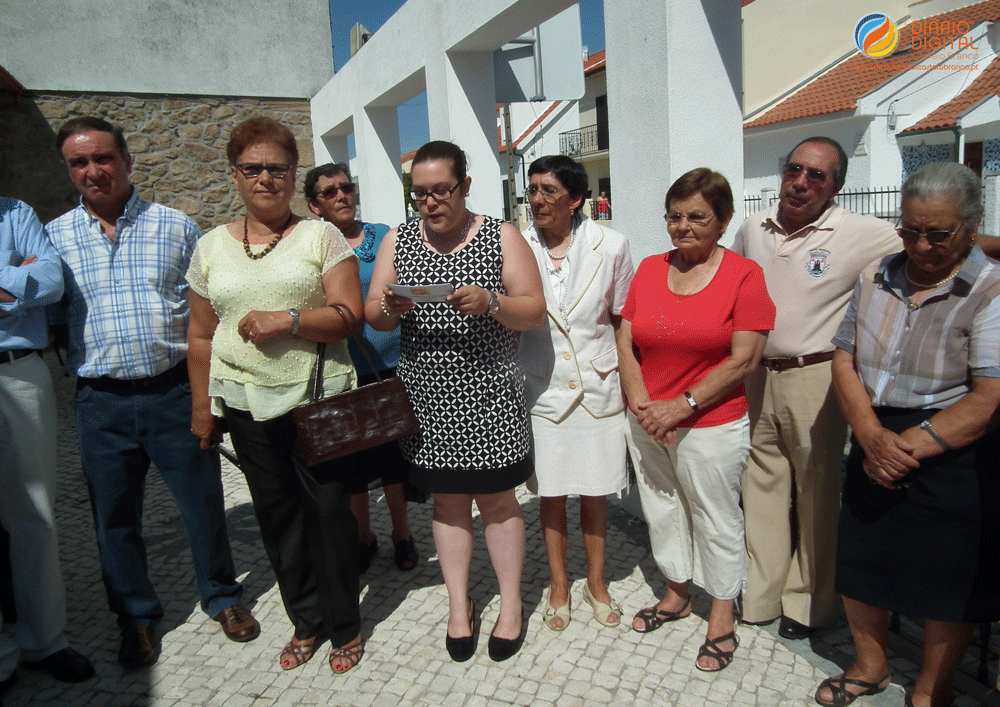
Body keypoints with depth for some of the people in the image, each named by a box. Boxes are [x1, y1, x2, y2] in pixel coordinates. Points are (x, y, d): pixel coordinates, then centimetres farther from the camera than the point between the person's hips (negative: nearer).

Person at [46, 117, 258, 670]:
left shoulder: (175, 226, 3)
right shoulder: (54, 236, 6)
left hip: (174, 391, -1)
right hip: (101, 401, 2)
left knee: (202, 501, 8)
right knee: (114, 516, 12)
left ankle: (221, 596, 30)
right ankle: (136, 618, 32)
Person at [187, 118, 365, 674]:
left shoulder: (321, 236, 0)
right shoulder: (211, 246, 9)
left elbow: (349, 316, -9)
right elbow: (202, 336, 13)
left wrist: (288, 320, -22)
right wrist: (201, 407, 11)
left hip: (319, 397, -3)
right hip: (246, 401, 3)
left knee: (329, 509, 3)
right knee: (276, 514, 11)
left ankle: (345, 626, 22)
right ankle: (307, 621, 29)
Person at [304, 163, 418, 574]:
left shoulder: (382, 236, 4)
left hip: (391, 366, 0)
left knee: (394, 455, 9)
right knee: (350, 461, 10)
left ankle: (402, 534, 29)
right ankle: (362, 537, 31)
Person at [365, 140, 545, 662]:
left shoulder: (502, 237, -1)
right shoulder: (398, 240, 7)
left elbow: (534, 313, -5)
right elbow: (372, 316, 5)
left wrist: (490, 301, -24)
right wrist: (389, 308, -18)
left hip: (489, 395, -2)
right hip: (427, 398, 2)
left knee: (497, 500, 7)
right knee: (448, 501, 11)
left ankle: (511, 604, 24)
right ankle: (459, 605, 27)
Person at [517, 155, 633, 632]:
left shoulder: (610, 246, -4)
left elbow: (623, 320, 4)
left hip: (597, 389, 0)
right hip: (543, 390, 0)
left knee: (595, 493, 12)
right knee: (551, 494, 11)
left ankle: (596, 584, 34)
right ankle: (559, 587, 32)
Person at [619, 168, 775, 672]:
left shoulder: (743, 274, -9)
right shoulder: (649, 270, 5)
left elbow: (743, 359, -14)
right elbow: (625, 345, 3)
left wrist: (682, 405, -17)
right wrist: (643, 406, -10)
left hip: (712, 427, -5)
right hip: (647, 423, 5)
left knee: (716, 518, 10)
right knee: (662, 512, 19)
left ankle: (722, 616, 30)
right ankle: (676, 594, 41)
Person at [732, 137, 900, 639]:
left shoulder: (861, 234, -8)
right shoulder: (753, 228, 6)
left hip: (816, 380, -4)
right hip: (756, 376, 5)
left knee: (817, 492, 7)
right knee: (762, 486, 13)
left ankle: (810, 602, 26)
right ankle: (760, 595, 29)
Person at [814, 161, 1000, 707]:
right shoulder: (876, 278, 5)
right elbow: (845, 361, 2)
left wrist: (913, 444, -19)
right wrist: (872, 437, -11)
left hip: (952, 460, -4)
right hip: (874, 445, 5)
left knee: (947, 580, 10)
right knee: (859, 560, 15)